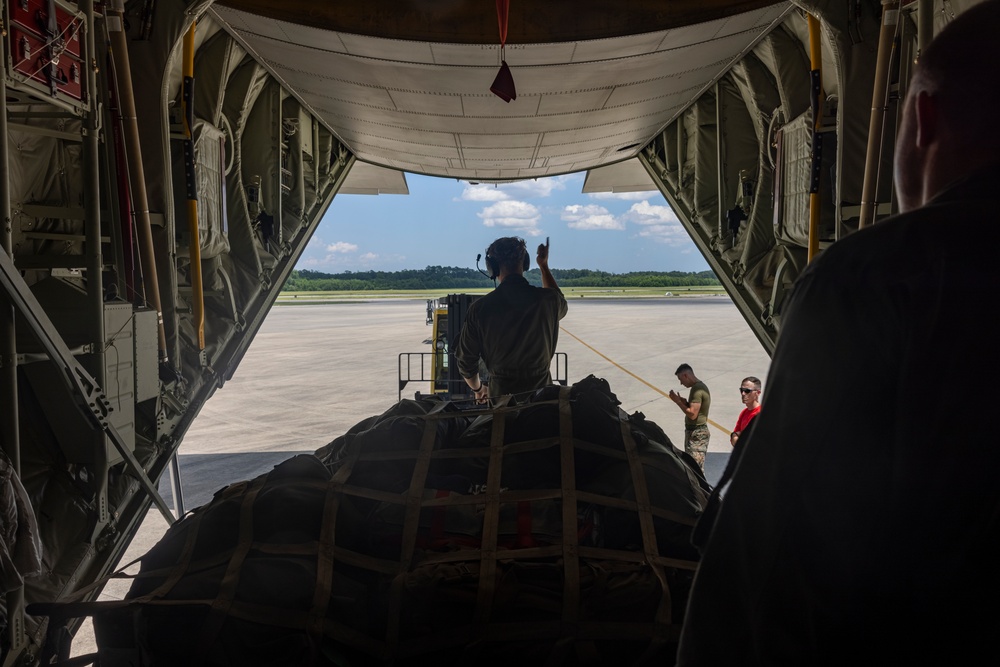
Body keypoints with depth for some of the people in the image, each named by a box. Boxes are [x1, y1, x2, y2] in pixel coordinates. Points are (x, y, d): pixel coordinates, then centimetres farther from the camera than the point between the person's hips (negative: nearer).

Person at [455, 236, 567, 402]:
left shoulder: (480, 308, -11)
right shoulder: (547, 300, -8)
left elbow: (465, 359, -2)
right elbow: (561, 305, 21)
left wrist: (478, 388, 17)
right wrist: (544, 267, 27)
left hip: (500, 394, -1)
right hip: (541, 392, 1)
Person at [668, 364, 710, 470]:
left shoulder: (697, 389, -19)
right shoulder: (700, 386, 13)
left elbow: (692, 414, -24)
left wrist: (678, 402, -14)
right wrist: (684, 402, 5)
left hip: (696, 434, -11)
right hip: (697, 431, 11)